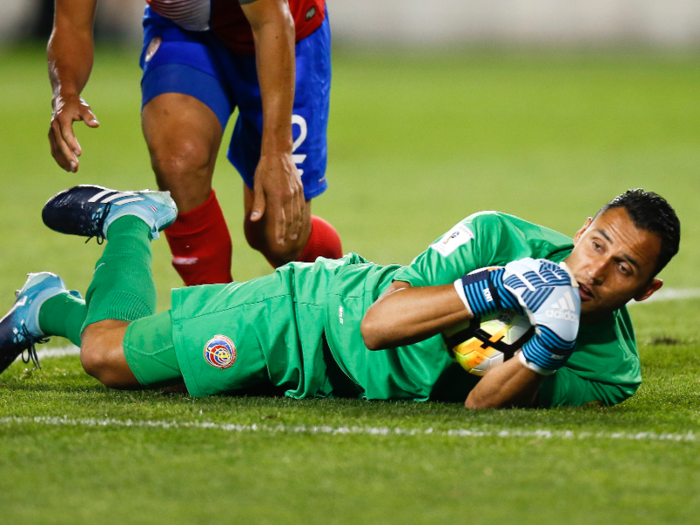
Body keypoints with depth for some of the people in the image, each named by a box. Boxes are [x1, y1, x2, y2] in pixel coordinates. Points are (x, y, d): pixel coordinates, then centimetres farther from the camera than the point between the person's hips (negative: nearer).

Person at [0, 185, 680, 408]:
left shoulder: (610, 369, -19)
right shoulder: (500, 238, -29)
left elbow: (479, 406, -26)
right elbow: (376, 323, -32)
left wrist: (544, 353, -45)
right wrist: (491, 289, -46)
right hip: (316, 310, -4)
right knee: (108, 354, 0)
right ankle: (130, 221, 31)